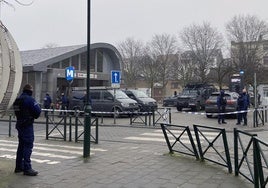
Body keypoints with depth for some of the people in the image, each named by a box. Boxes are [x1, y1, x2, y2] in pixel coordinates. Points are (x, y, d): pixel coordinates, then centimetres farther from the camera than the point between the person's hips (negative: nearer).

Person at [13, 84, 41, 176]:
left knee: (21, 145, 16)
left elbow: (17, 112, 14)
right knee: (28, 145, -6)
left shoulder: (17, 100, 11)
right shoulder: (30, 99, -14)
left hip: (19, 124, 9)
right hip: (27, 125, -8)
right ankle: (27, 168, -6)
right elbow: (38, 111, -17)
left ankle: (19, 166, 24)